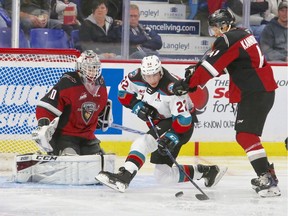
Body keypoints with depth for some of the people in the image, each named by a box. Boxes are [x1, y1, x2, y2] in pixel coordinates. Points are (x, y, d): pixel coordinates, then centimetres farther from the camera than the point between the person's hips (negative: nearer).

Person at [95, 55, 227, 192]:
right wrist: (137, 106, -12)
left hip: (180, 124, -8)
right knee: (163, 176, 7)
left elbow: (183, 119, -31)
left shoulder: (171, 89, -31)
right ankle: (204, 171, 17)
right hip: (159, 122, 8)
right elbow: (123, 92, 4)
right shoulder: (136, 78, -14)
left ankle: (124, 177, -39)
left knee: (143, 143, -30)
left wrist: (171, 137, -40)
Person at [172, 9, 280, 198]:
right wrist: (197, 71, 9)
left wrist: (188, 83, -14)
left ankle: (268, 181, -24)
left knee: (246, 135, -16)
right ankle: (267, 173, 28)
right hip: (260, 90, 10)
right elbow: (222, 64, 21)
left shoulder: (229, 40, -15)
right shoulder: (242, 35, 16)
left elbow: (212, 66, -19)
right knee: (245, 134, 21)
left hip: (257, 94, -10)